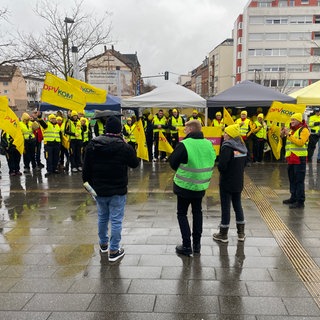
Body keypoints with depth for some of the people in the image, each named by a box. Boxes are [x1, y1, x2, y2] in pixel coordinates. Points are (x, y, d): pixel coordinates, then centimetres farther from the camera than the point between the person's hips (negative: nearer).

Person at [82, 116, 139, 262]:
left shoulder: (92, 145, -3)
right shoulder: (124, 147, -16)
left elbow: (86, 168, 0)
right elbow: (135, 163, 1)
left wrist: (87, 182, 13)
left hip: (99, 189, 4)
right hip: (118, 191, -4)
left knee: (102, 217, 22)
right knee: (116, 220, 5)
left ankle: (103, 243, 39)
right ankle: (114, 251, 12)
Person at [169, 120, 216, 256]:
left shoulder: (184, 145, -20)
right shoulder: (208, 144, -2)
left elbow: (172, 162, -10)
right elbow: (212, 162, 9)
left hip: (185, 185, -5)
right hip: (201, 185, 5)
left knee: (182, 214, 9)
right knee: (197, 212, 20)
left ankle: (186, 246, 7)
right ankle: (197, 244, 26)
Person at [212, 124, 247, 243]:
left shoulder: (227, 146, -18)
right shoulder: (242, 146, 5)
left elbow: (221, 165, -24)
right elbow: (244, 163, 12)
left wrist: (222, 170, -3)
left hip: (227, 181, -7)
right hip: (238, 181, 7)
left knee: (225, 207, 2)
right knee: (237, 205, 16)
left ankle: (223, 234, 12)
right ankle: (241, 233, 24)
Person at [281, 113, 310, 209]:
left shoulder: (304, 130, -7)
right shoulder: (291, 130, 18)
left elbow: (300, 142, -21)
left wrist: (289, 135, -21)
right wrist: (284, 133, 7)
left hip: (299, 159, -9)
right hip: (291, 159, 9)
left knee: (299, 181, -7)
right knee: (292, 179, 15)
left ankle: (300, 201, -5)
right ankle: (294, 198, 26)